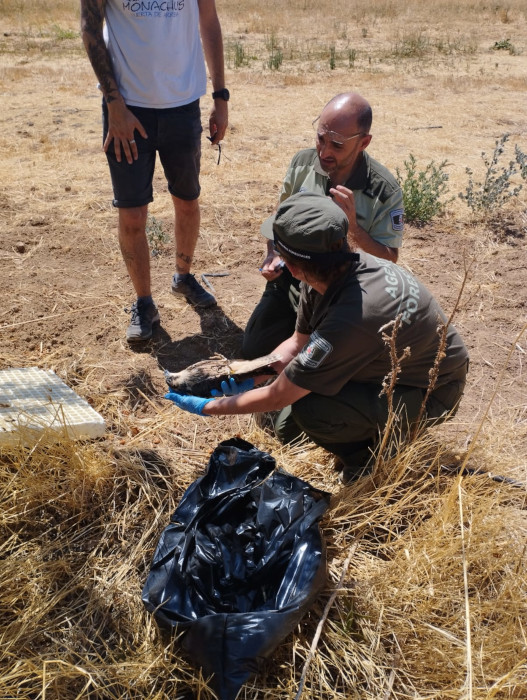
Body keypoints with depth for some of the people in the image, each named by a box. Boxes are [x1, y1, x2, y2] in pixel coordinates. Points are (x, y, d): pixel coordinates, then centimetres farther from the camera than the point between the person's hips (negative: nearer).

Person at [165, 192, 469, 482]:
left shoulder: (349, 321, -39)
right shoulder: (343, 267, -14)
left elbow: (277, 397, -27)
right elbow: (299, 342, 2)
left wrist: (207, 408, -14)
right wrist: (248, 378, -8)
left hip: (432, 392, -8)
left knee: (309, 409, -29)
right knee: (288, 429, 4)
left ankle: (370, 460, -2)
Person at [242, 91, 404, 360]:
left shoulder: (385, 191, -21)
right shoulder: (303, 161, -8)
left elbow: (389, 260, -18)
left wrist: (352, 226, -33)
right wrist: (273, 255, -6)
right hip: (290, 279, 4)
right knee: (252, 350, 7)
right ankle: (298, 324, 32)